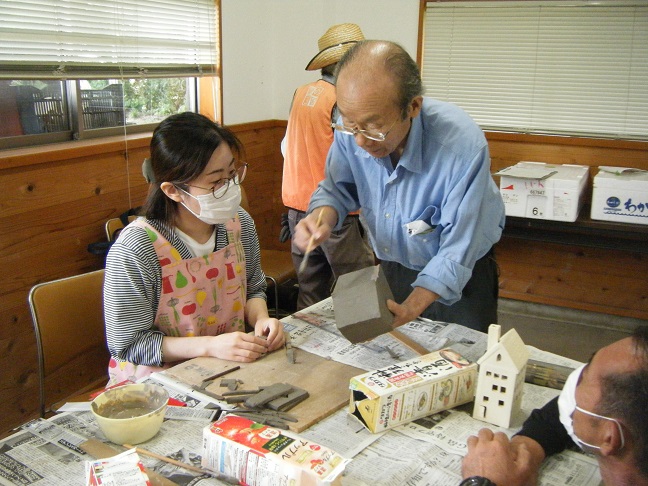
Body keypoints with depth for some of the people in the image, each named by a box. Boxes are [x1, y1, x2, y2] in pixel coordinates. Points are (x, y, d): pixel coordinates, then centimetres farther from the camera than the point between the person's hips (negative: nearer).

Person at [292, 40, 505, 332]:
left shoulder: (463, 145, -33)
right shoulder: (352, 127, -20)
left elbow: (457, 252, -28)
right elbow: (338, 188, -4)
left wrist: (410, 309, -37)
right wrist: (322, 220, -26)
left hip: (459, 278, -4)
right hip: (390, 271, 4)